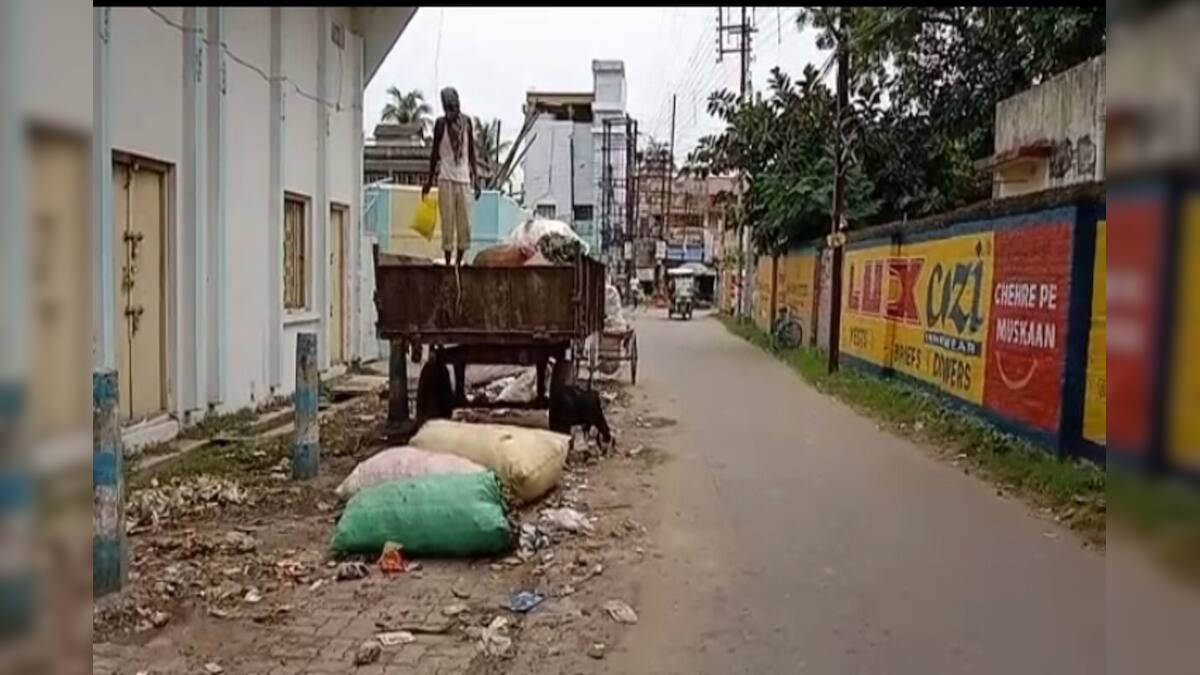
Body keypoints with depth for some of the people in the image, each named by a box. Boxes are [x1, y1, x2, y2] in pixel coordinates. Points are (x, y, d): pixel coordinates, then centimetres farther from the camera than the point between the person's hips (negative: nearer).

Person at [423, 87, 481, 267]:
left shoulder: (466, 121, 7)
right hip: (446, 179, -3)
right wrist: (430, 179, 3)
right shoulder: (441, 123, -1)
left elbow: (471, 151, 13)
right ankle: (448, 262, 2)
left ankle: (459, 262, 13)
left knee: (465, 224, 3)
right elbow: (435, 152, 3)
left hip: (464, 179, 3)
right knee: (448, 223, -4)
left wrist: (475, 177, 10)